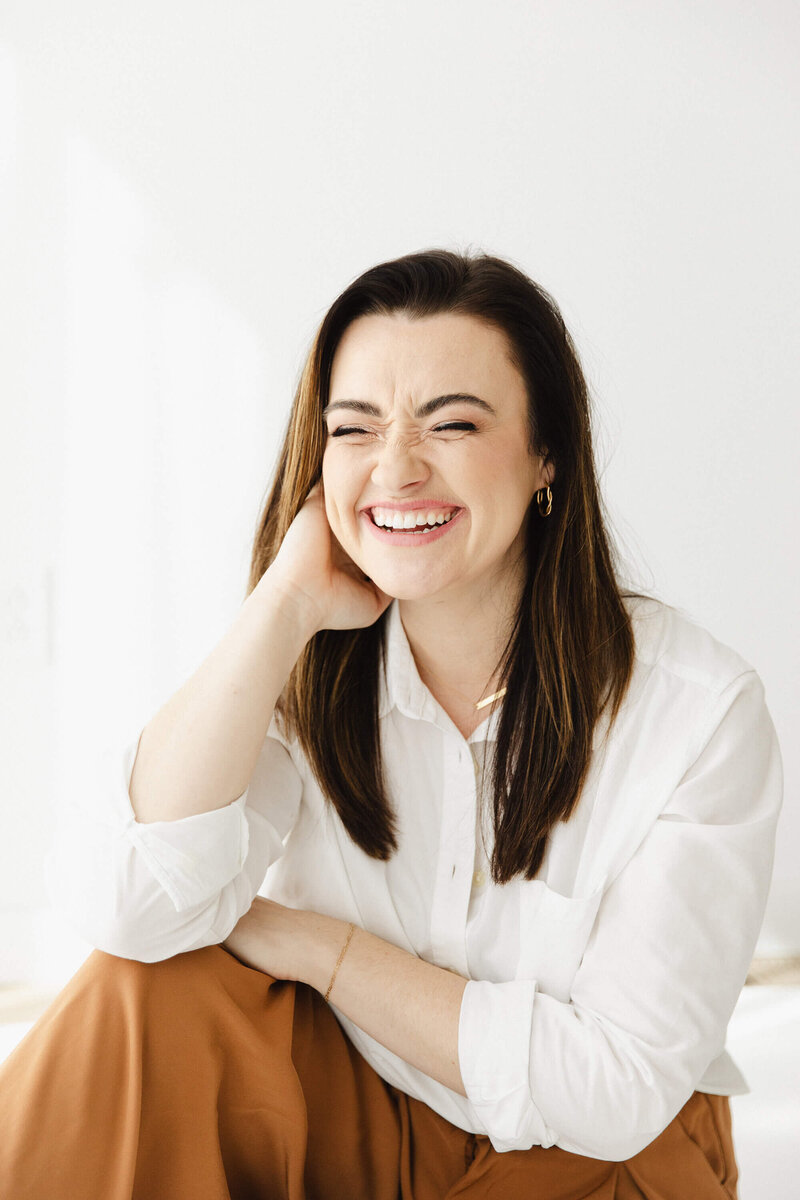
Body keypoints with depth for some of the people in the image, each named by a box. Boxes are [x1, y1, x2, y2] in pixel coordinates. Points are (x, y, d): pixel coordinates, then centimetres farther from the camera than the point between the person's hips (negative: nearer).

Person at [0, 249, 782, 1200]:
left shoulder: (702, 710, -18)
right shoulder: (313, 673, -8)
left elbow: (618, 1088, -18)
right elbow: (120, 904, -26)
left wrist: (320, 947, -16)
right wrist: (286, 603, -24)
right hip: (360, 1123, 3)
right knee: (154, 989, -24)